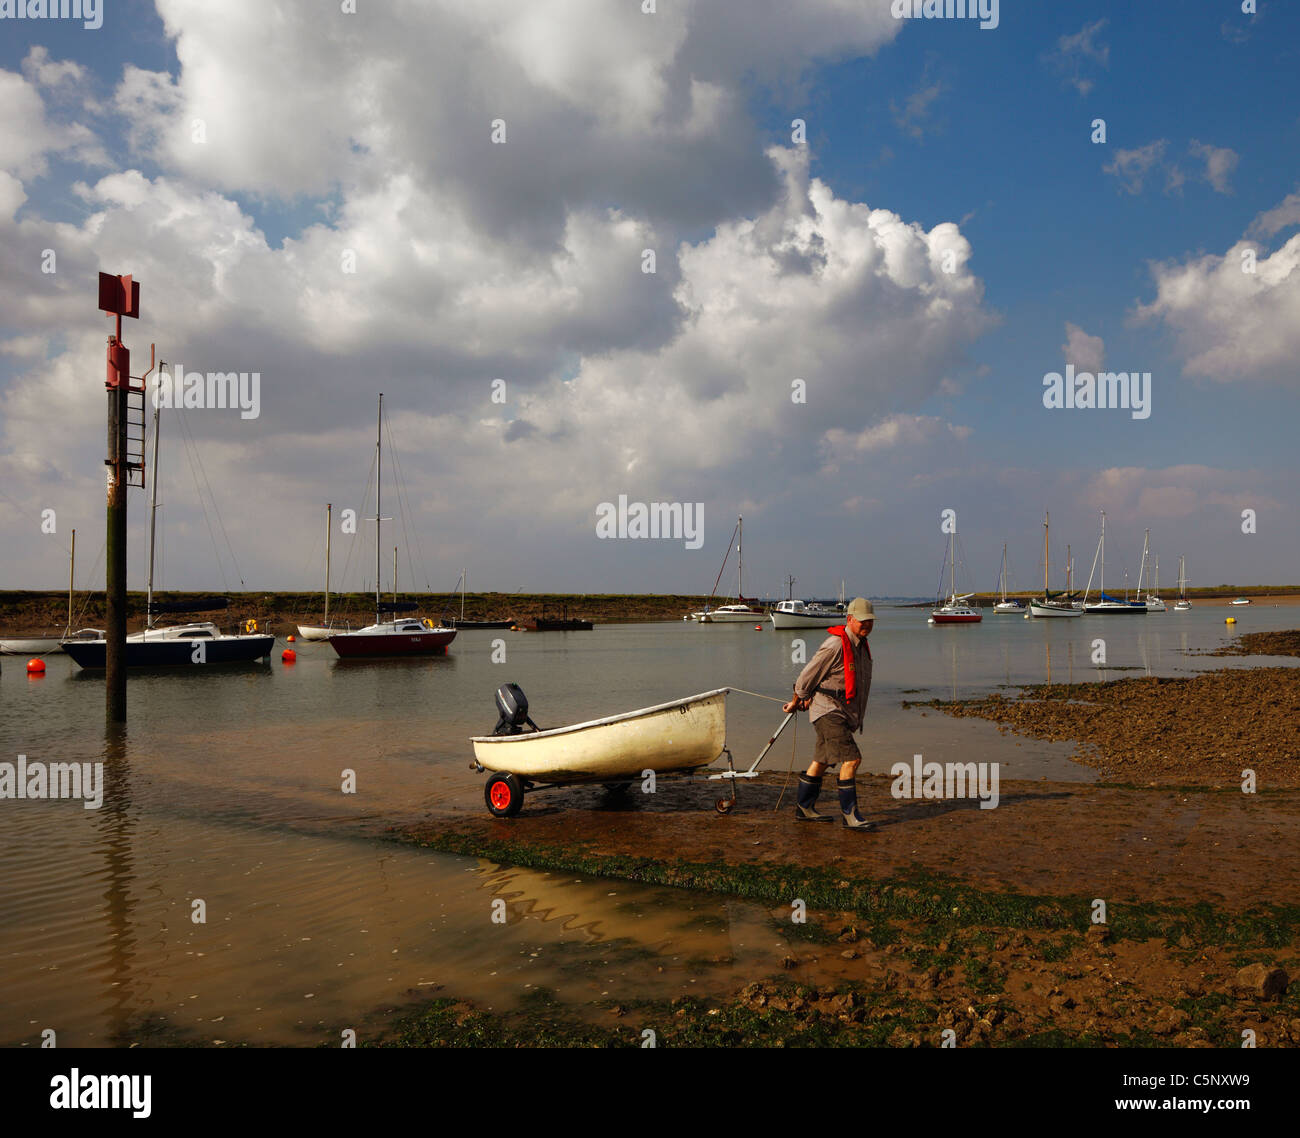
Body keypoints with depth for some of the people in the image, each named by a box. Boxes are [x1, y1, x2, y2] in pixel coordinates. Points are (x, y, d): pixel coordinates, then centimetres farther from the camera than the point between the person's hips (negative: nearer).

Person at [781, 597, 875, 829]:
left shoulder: (861, 645, 11)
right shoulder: (835, 645, -20)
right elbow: (809, 674, -12)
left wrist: (805, 700, 23)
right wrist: (796, 701, 2)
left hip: (845, 712, 9)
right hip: (828, 711, -9)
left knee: (821, 761, 17)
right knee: (851, 759, -15)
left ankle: (804, 808, 28)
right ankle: (849, 814, -8)